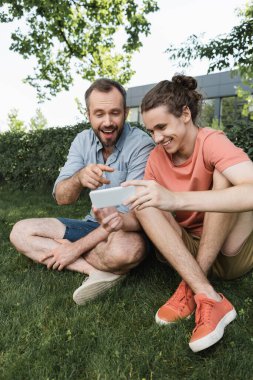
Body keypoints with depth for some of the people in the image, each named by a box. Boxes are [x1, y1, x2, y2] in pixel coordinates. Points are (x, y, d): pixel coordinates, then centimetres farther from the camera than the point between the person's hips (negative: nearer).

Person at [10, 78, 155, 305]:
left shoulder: (141, 144, -18)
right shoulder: (83, 140, -1)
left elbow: (132, 214, -22)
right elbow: (62, 198, -7)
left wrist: (77, 247, -20)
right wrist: (79, 178, -32)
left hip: (126, 229, -6)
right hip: (94, 224, 7)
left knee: (126, 249, -42)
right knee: (21, 232, -5)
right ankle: (101, 270, -17)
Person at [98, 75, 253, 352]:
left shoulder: (212, 142, -19)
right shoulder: (156, 157, -3)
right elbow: (147, 214, -2)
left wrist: (177, 199, -47)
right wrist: (122, 219, -25)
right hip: (186, 248, 5)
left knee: (224, 173, -26)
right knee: (145, 203, -18)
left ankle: (190, 287, -22)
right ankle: (208, 299, -26)